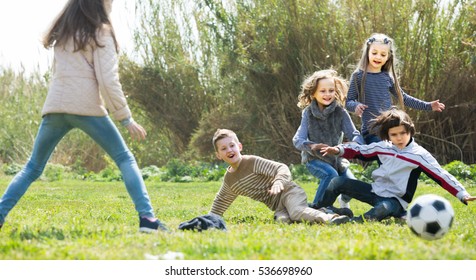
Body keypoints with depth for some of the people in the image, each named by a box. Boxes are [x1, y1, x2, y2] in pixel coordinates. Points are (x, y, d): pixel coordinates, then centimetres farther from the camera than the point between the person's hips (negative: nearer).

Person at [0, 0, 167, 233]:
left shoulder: (62, 32, 19)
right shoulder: (100, 33, -1)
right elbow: (108, 81, -8)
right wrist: (126, 118, -5)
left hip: (55, 106, 5)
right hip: (86, 107, -5)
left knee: (32, 168, 14)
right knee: (125, 160, 4)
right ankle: (146, 217, -10)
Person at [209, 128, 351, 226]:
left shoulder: (252, 162, -8)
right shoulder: (229, 180, 12)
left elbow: (282, 168, -16)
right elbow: (220, 203, 31)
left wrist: (278, 181, -36)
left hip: (289, 191, -5)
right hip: (278, 206, 5)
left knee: (296, 211, -38)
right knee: (282, 219, -31)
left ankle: (330, 218, -51)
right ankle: (318, 214, -22)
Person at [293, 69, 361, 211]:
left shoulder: (340, 112, -8)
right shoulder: (308, 113, -9)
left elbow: (353, 134, -15)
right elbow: (298, 139, -17)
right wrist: (310, 146, -40)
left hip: (336, 157, 2)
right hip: (314, 158, -2)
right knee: (331, 174, -32)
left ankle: (344, 201, 25)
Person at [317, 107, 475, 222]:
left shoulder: (419, 155, -12)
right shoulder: (382, 147, 3)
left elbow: (441, 176, -17)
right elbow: (359, 151, 15)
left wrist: (462, 194, -26)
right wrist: (339, 150, -3)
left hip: (395, 200, -6)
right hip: (376, 191, 6)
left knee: (384, 209, -43)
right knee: (338, 182, -4)